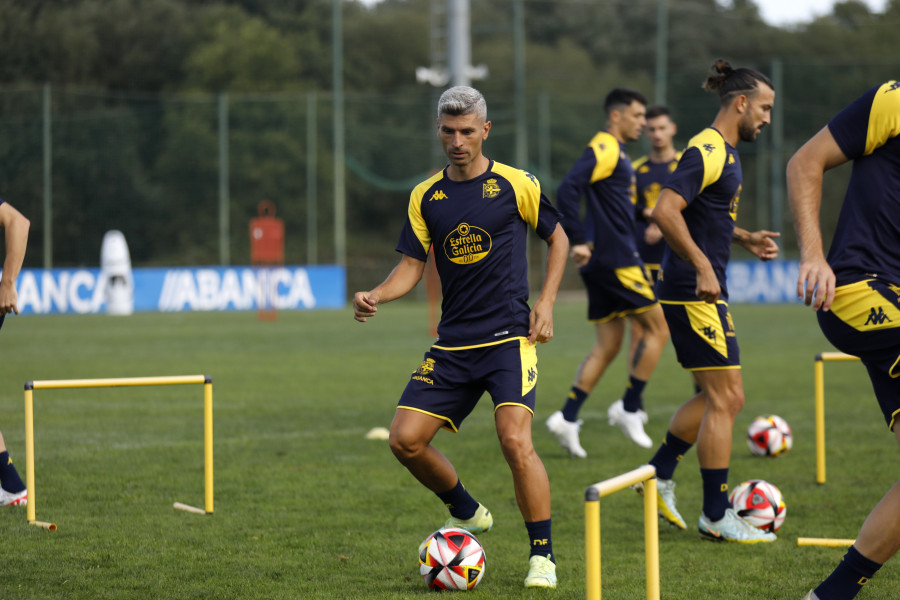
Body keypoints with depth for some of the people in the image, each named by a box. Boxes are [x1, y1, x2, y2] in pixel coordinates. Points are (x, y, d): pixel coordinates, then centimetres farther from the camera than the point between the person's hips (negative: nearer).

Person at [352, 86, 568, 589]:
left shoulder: (515, 185, -2)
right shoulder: (426, 197, 8)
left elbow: (558, 237, 10)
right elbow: (412, 265, 9)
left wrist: (546, 303, -1)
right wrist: (376, 296, -11)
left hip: (509, 338, -4)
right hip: (452, 344, 5)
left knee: (515, 439, -21)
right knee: (406, 439, -6)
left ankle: (543, 554, -7)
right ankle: (467, 513, 21)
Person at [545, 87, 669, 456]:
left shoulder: (616, 153, 19)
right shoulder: (604, 149, -12)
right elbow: (568, 190, -23)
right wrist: (578, 241, -24)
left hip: (607, 261, 10)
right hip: (615, 260, -10)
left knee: (608, 345, 9)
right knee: (658, 327, -2)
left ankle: (567, 419, 4)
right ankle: (629, 409, 1)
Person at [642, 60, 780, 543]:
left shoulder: (725, 152, 16)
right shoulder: (707, 152, -16)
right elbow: (665, 212, -26)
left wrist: (744, 239, 20)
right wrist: (702, 266, -27)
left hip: (702, 293, 10)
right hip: (693, 293, -10)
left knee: (718, 397, 15)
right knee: (725, 399, -6)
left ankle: (658, 475, 22)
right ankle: (716, 516, -1)